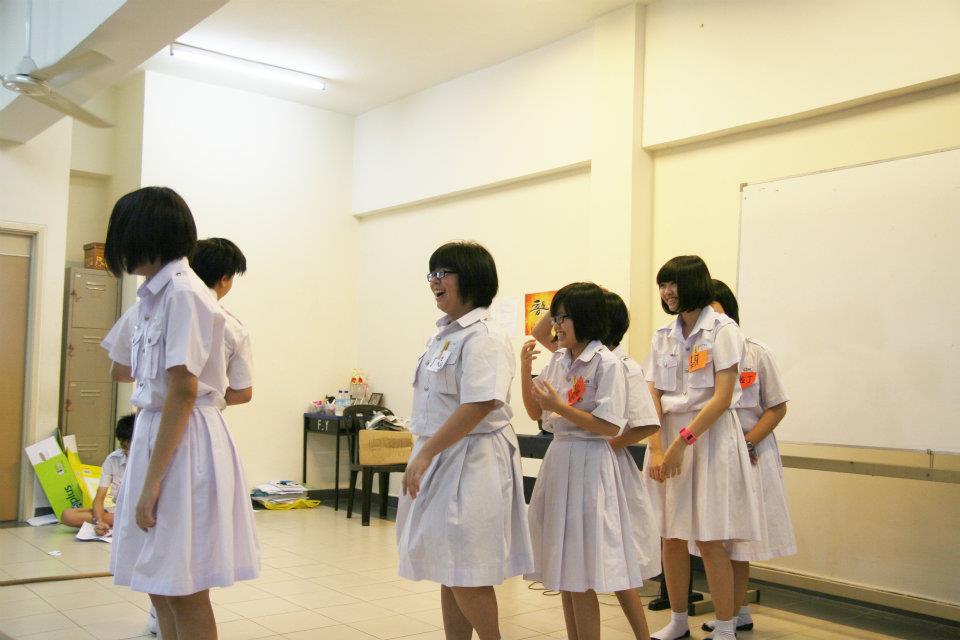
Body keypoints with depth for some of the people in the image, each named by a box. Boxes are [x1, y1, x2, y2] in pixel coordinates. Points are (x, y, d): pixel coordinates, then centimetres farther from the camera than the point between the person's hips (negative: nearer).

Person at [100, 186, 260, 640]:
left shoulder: (183, 292, -15)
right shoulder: (157, 294, 14)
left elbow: (183, 391, -20)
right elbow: (123, 371, 23)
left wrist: (152, 479, -20)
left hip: (184, 442, -10)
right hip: (155, 432, 10)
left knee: (184, 594, 0)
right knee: (161, 589, 16)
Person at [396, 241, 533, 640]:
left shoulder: (483, 337, -16)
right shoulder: (444, 335, 14)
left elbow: (478, 406, -25)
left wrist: (425, 452, -23)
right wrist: (424, 454, 17)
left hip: (472, 461, -9)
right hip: (441, 458, 9)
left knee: (467, 574, -3)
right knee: (447, 571, 14)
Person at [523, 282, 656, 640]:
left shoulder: (607, 363, -11)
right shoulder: (558, 360, 9)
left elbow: (610, 426, -17)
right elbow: (535, 413, 12)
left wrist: (560, 407, -19)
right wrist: (525, 368, 0)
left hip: (591, 465, -7)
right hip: (560, 460, 7)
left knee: (583, 572, -2)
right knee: (564, 569, 12)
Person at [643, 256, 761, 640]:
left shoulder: (722, 330, -5)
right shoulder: (663, 336, 11)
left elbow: (723, 397, -13)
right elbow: (653, 397, 3)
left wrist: (683, 441, -18)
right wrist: (656, 449, -10)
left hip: (709, 435, -5)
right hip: (667, 436, 5)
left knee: (710, 540, -4)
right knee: (671, 537, 8)